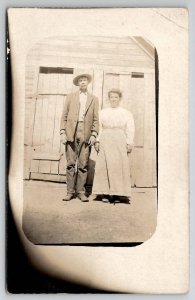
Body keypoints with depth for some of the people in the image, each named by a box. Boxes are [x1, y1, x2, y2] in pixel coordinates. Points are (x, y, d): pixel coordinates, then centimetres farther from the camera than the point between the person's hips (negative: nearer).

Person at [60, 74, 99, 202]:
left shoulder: (94, 99, 14)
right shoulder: (70, 97, 15)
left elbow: (96, 119, 9)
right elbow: (64, 116, 9)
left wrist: (94, 135, -2)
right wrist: (63, 132, -1)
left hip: (86, 135, 0)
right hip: (71, 133, 0)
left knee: (83, 164, -1)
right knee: (71, 164, 0)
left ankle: (81, 192, 6)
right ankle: (70, 191, 6)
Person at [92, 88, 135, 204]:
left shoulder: (126, 113, 12)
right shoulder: (103, 112, 17)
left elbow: (130, 130, 5)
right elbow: (99, 128, 11)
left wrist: (129, 144, -7)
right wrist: (97, 141, -1)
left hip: (119, 142, -1)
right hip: (105, 141, 2)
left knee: (118, 166, -8)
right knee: (103, 166, -5)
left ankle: (118, 194, -3)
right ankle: (106, 193, 2)